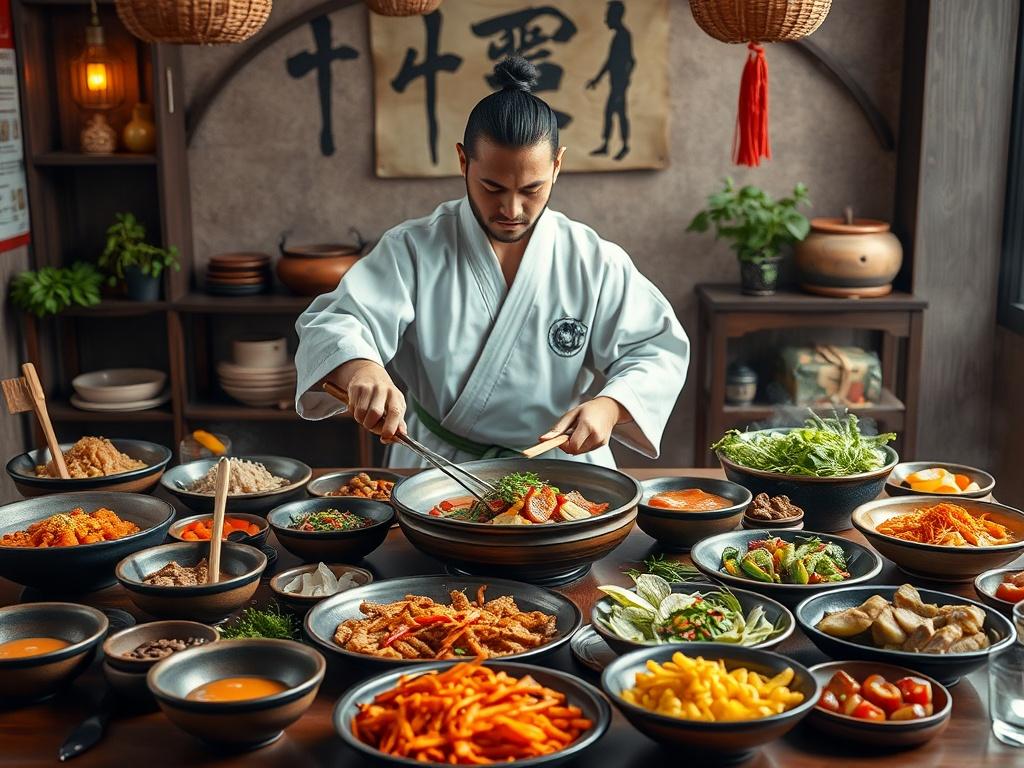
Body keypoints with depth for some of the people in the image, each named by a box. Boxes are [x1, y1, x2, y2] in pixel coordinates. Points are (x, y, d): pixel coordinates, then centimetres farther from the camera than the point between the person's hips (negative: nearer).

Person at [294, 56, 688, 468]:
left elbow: (658, 352, 1)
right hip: (434, 473, 0)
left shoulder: (596, 263, -1)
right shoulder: (412, 252, -5)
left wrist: (610, 407, -21)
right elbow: (331, 327, -15)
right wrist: (360, 369, -40)